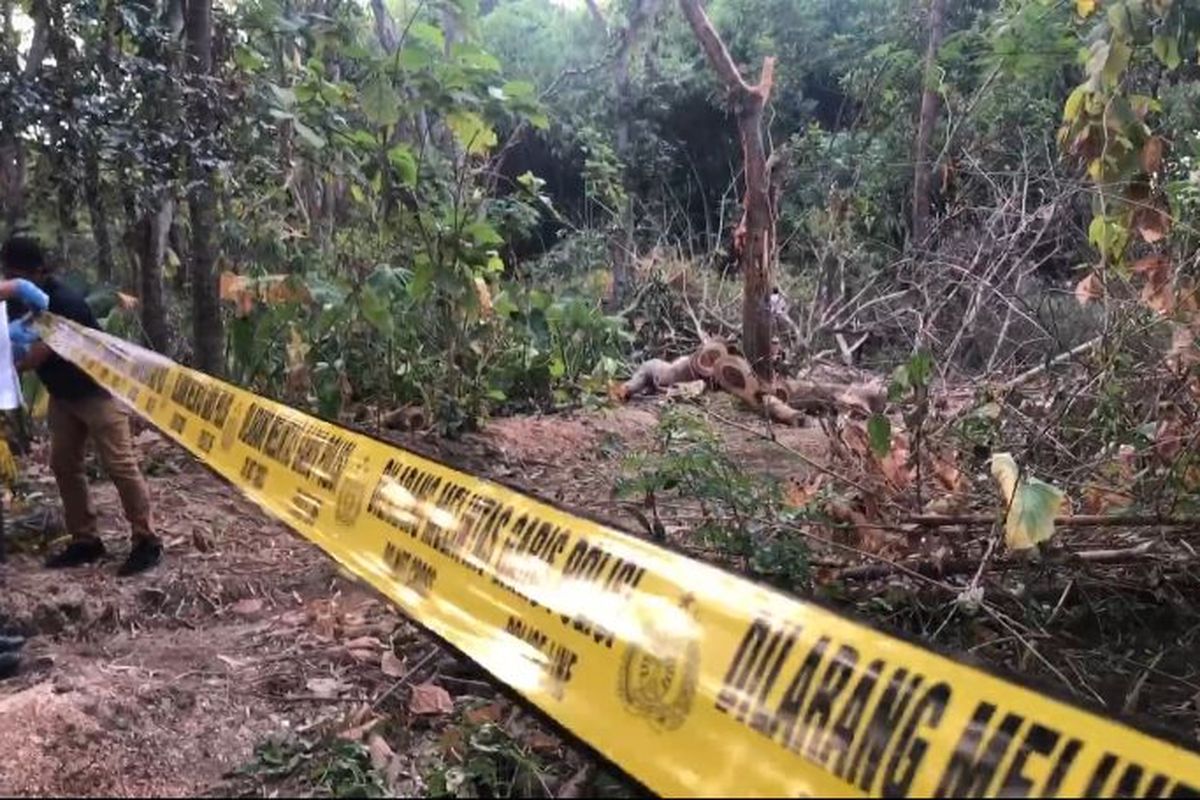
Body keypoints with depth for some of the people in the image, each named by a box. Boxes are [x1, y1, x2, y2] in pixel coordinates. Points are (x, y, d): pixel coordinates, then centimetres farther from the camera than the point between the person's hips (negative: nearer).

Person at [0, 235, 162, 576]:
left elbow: (35, 357, -27)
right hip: (63, 395, 9)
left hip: (98, 390, -9)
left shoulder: (64, 302, -27)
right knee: (63, 464, 8)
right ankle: (85, 541, 16)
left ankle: (147, 542, -5)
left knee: (119, 465, -10)